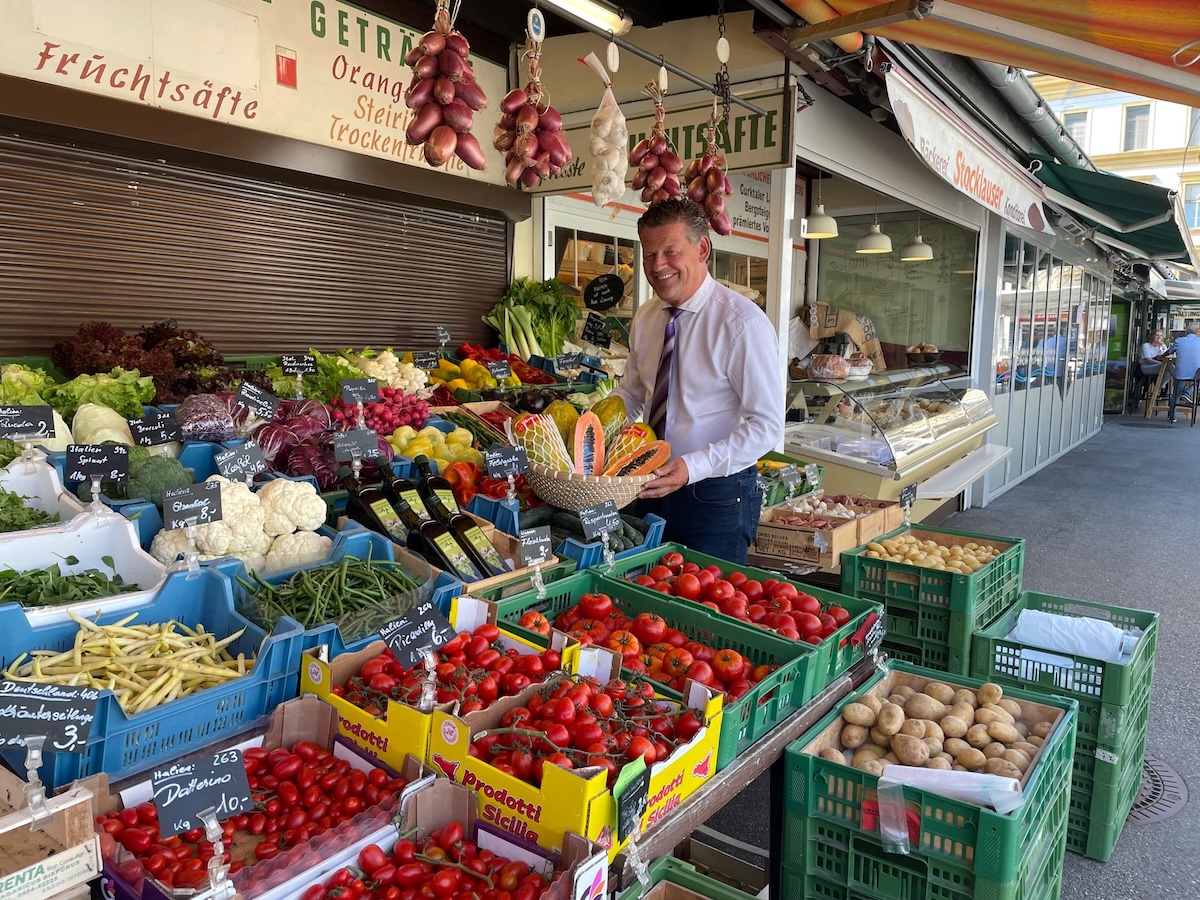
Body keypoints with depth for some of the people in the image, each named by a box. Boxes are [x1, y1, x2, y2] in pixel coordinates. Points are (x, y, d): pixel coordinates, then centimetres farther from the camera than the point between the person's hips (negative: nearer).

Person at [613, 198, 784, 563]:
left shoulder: (742, 323, -18)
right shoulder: (645, 318, 3)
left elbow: (767, 425, -19)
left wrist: (693, 467, -28)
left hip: (715, 498, -6)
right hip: (653, 489, 6)